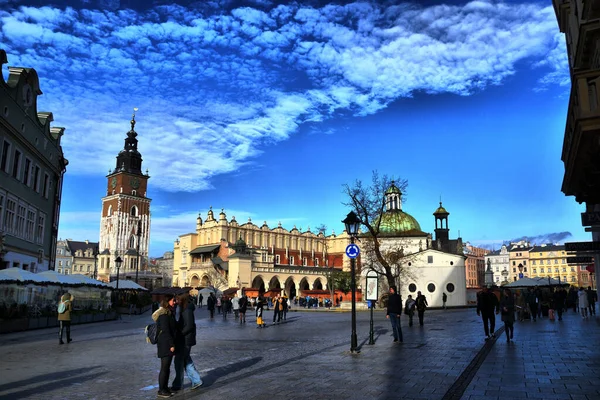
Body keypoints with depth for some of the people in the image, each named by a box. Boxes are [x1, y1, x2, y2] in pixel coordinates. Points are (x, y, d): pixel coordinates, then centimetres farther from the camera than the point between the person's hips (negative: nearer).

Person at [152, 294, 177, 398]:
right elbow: (165, 330, -21)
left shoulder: (169, 313, 14)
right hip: (165, 345, -10)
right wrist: (171, 344, -20)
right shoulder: (164, 314, -17)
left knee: (167, 367, 16)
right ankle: (161, 390, 9)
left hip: (167, 344, 10)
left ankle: (165, 388, 26)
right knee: (164, 368, -1)